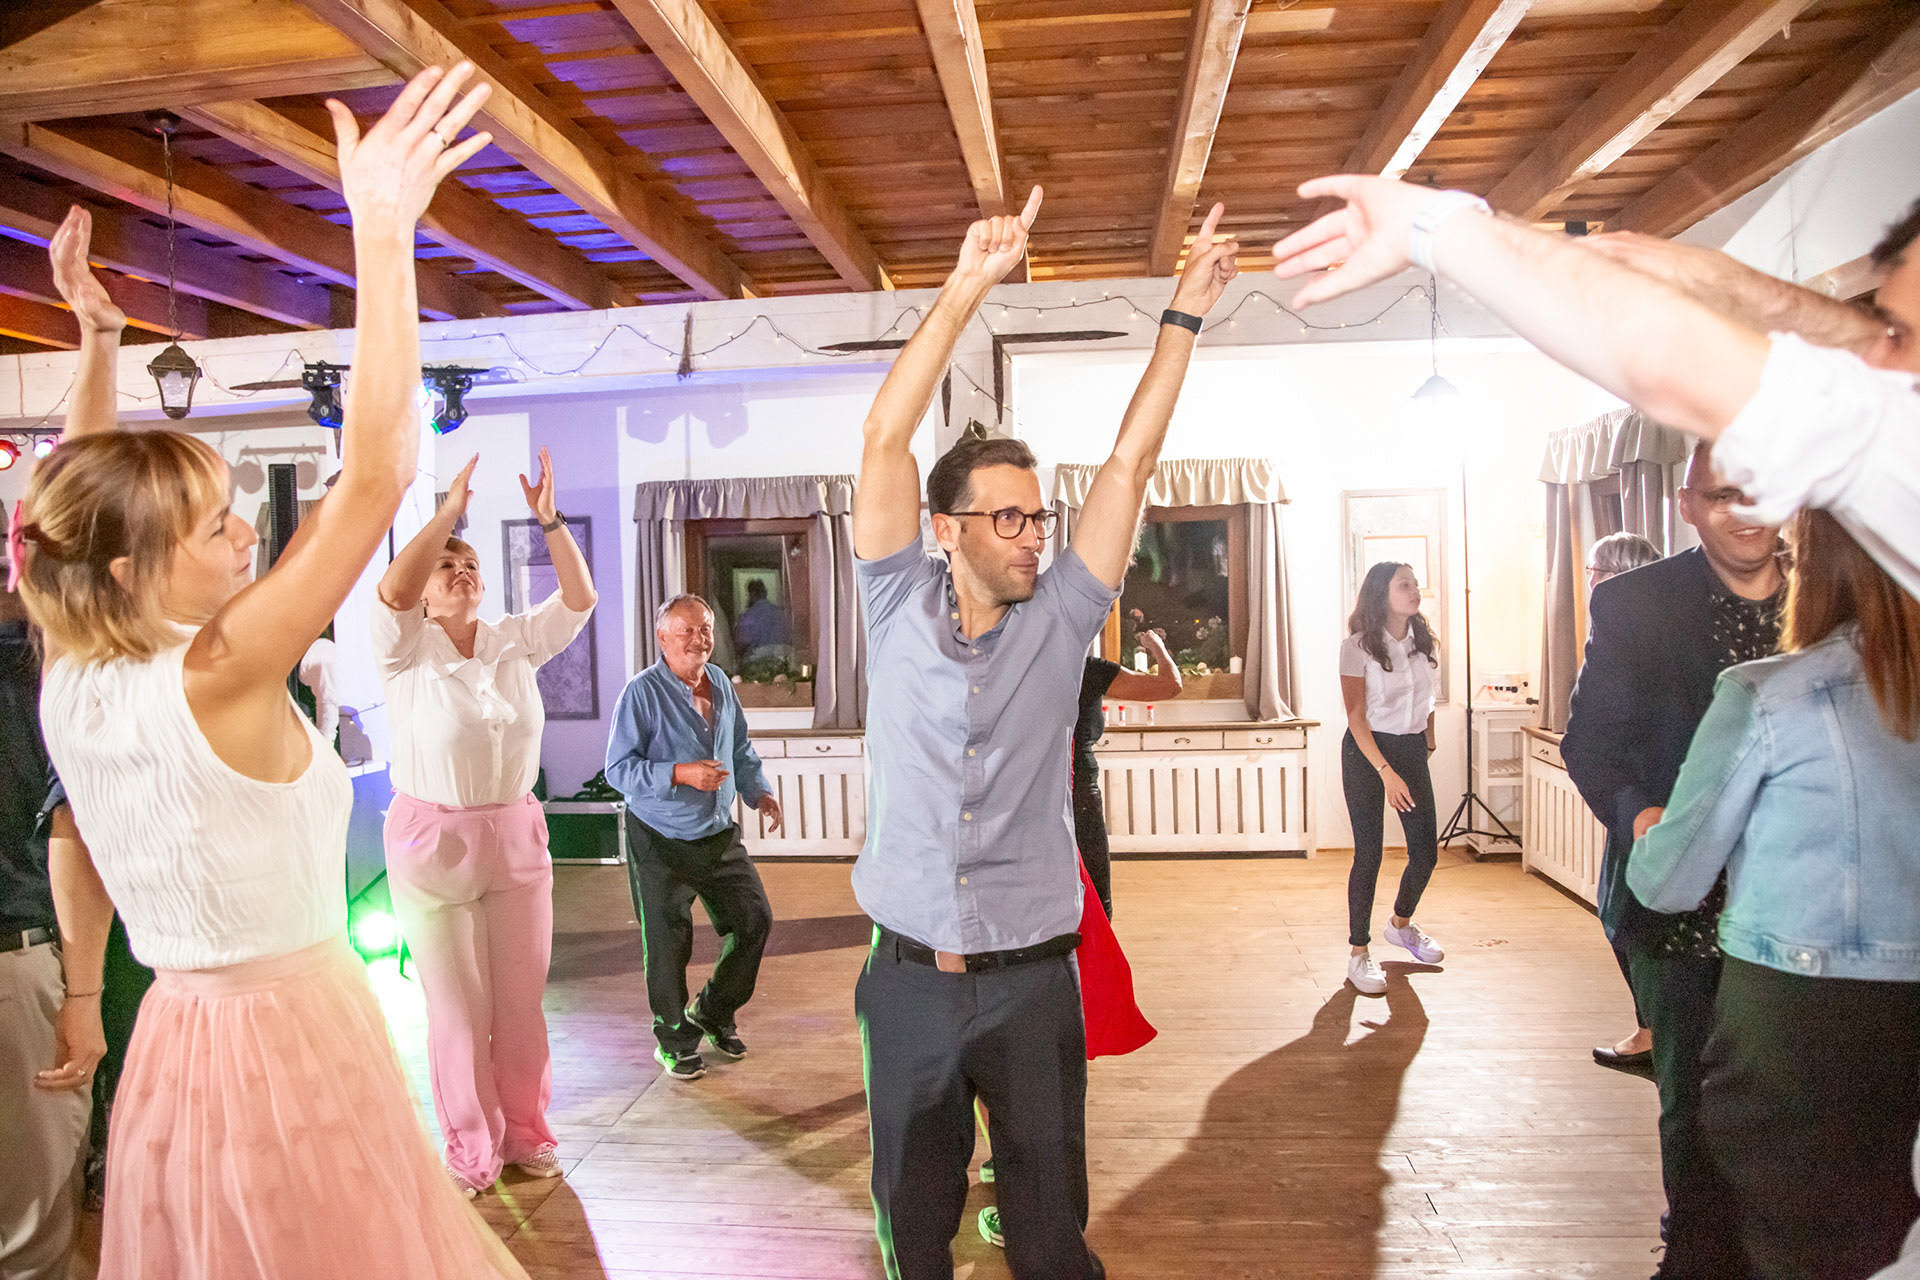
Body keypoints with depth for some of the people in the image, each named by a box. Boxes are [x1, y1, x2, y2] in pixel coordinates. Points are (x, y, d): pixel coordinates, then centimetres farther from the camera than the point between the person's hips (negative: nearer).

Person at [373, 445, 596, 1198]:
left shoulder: (516, 642, 4)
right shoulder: (405, 650, -5)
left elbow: (579, 598, -7)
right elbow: (392, 591, -25)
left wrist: (549, 520, -17)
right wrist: (448, 511, -27)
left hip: (516, 835, 3)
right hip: (430, 838, -3)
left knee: (521, 999, 10)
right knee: (456, 1007, 7)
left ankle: (525, 1131, 27)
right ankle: (472, 1149, 23)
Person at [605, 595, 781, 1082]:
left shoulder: (721, 683, 5)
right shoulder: (642, 691, -16)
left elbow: (740, 749, 18)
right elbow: (619, 768, -18)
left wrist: (758, 791, 5)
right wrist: (680, 774, -28)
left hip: (720, 835, 6)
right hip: (660, 842, -6)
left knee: (755, 920, 9)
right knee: (667, 945, 3)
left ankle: (713, 1011, 30)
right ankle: (675, 1040, 24)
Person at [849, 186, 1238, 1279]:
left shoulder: (1061, 621, -1)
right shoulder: (899, 610, -3)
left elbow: (1132, 461, -5)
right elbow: (886, 438, -11)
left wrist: (1185, 316, -7)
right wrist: (967, 289, -17)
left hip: (1034, 980, 0)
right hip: (911, 976, 0)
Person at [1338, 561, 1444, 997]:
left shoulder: (1422, 641, 3)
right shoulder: (1357, 646, -13)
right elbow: (1356, 717, -14)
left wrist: (1427, 744, 14)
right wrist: (1386, 772, -20)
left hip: (1412, 749, 5)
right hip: (1367, 751, -5)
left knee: (1426, 851, 6)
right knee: (1368, 854, -6)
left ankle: (1401, 922, 33)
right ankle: (1359, 952, 6)